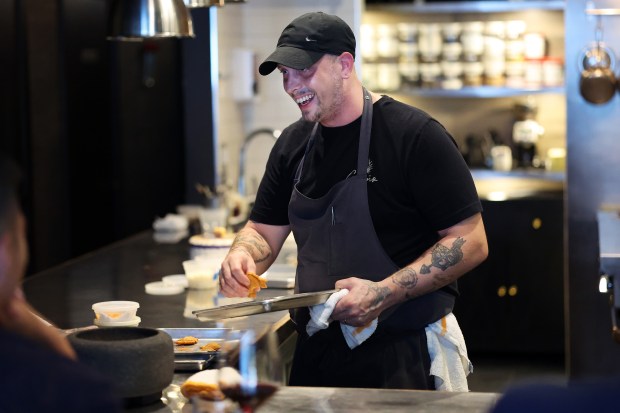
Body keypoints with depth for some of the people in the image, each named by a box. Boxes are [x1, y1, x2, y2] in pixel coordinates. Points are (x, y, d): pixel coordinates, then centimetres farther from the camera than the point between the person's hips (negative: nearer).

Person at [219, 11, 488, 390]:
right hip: (316, 351, 6)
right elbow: (264, 231, 16)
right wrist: (241, 257, -8)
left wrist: (383, 294, -24)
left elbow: (471, 242, -15)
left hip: (402, 355, -6)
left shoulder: (414, 135, -13)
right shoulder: (294, 144, 8)